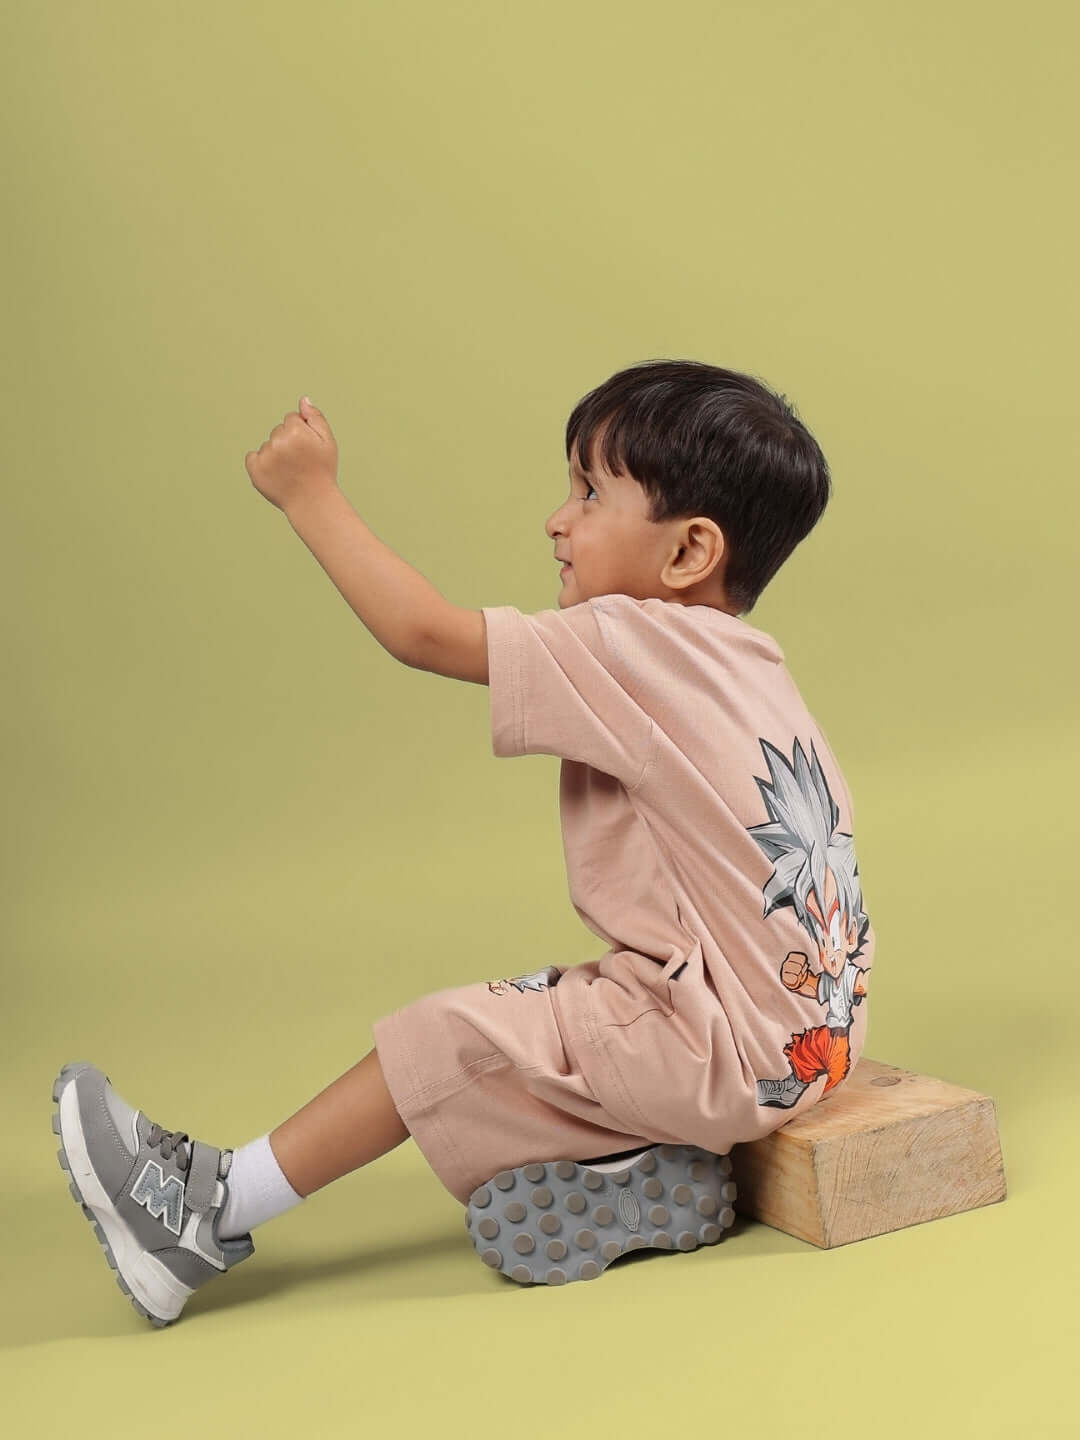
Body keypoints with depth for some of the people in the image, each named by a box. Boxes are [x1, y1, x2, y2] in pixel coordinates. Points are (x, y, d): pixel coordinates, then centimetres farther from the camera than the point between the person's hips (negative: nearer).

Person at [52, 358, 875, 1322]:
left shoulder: (632, 649, -18)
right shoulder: (744, 662, 11)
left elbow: (424, 633, -19)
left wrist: (311, 492, -10)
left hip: (728, 1045, -9)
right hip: (809, 1026, 9)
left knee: (454, 1040, -6)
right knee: (540, 1000, 22)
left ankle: (215, 1210, 3)